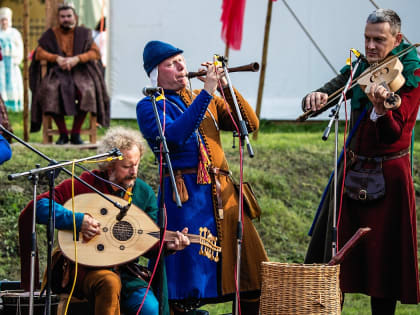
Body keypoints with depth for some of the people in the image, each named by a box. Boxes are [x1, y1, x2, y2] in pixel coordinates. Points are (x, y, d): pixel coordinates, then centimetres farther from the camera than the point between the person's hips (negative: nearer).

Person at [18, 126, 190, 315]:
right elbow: (40, 206, -11)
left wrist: (167, 246, -14)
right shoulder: (86, 183, -4)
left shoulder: (144, 193, 8)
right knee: (110, 282, -37)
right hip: (82, 269, -3)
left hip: (123, 271, 3)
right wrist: (76, 220, -23)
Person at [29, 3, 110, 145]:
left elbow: (96, 53, 0)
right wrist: (57, 58, -14)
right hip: (57, 74, 0)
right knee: (50, 91, -33)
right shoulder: (51, 34, 10)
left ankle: (76, 133, -22)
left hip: (79, 73, 0)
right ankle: (63, 133, -23)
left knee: (87, 92, -34)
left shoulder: (83, 33, 9)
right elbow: (39, 53, 3)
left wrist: (77, 59, -16)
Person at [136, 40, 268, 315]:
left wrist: (226, 87, -2)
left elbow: (250, 124, 10)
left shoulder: (207, 100, 20)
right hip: (186, 197, -5)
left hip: (223, 192, 6)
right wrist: (206, 92, -17)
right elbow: (174, 135, -16)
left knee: (251, 272, 1)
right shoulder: (149, 106, 4)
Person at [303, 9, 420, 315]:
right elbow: (321, 100, -1)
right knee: (334, 253, 10)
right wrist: (316, 98, -25)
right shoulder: (358, 70, 5)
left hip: (387, 174, -5)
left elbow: (394, 133, -22)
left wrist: (380, 108, -43)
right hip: (352, 171, 5)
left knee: (384, 255, -1)